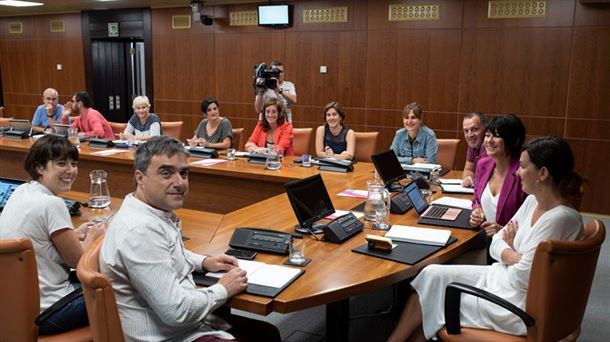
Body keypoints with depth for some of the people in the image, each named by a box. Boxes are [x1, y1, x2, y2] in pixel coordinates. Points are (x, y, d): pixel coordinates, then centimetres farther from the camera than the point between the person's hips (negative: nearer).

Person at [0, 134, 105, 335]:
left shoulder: (21, 191, 2)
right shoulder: (52, 204, -24)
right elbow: (78, 260, -14)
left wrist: (75, 234, 10)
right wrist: (92, 236, 4)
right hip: (44, 313, -9)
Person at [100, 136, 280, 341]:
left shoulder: (156, 211, 3)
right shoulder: (140, 230, -27)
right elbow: (176, 312, -28)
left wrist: (204, 262, 12)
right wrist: (223, 289, -12)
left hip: (191, 322, 9)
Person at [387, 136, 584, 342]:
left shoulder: (560, 218, -27)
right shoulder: (533, 201, 1)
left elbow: (520, 278, -25)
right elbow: (496, 244, 4)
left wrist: (507, 253, -5)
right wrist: (518, 257, -15)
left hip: (519, 304, -8)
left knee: (434, 304, -2)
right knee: (433, 275, 1)